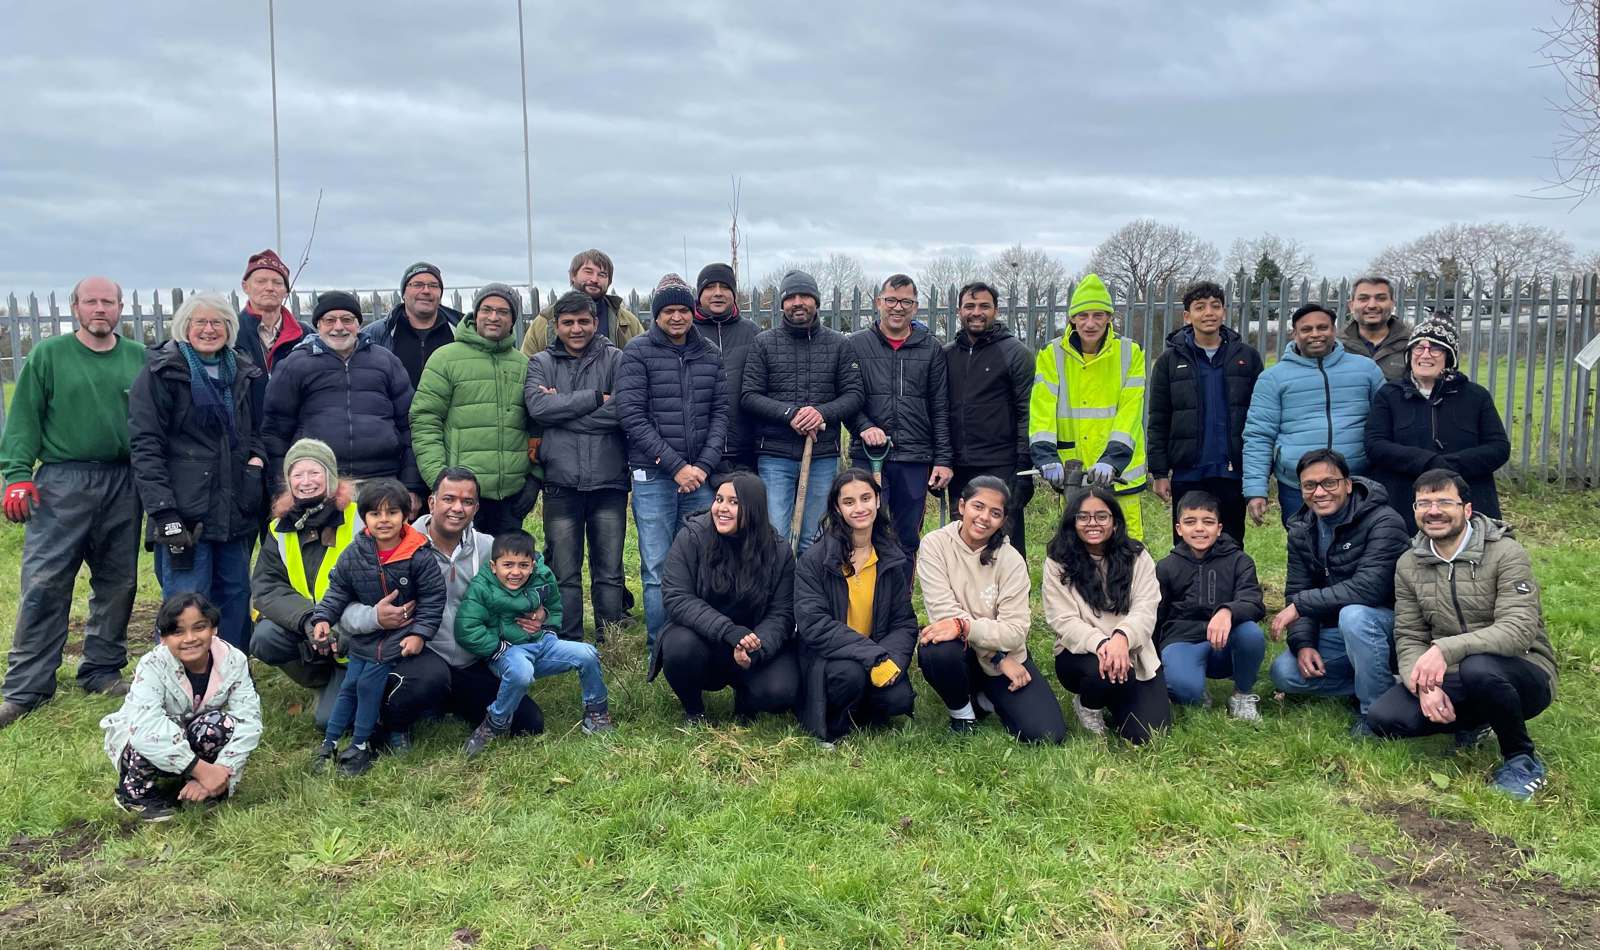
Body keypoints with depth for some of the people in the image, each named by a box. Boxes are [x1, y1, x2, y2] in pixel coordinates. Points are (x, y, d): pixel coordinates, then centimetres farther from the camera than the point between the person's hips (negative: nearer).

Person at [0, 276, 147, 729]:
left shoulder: (139, 359, 8)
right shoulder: (48, 354, 2)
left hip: (124, 485, 3)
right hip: (62, 482, -3)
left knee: (117, 584, 9)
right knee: (43, 585, -5)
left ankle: (102, 671, 22)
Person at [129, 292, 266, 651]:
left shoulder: (242, 373, 15)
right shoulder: (161, 372, -4)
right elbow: (145, 446, -10)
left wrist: (257, 455, 3)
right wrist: (165, 514, -17)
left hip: (236, 510, 6)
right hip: (184, 513, -6)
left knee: (236, 595, 12)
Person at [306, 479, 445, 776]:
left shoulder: (418, 556, -17)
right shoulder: (354, 554, -7)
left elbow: (433, 598, -11)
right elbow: (338, 591, 5)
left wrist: (419, 633, -16)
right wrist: (323, 618, -8)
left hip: (400, 636, -4)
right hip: (362, 634, 4)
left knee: (369, 683, -9)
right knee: (349, 685, 8)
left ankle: (360, 745, 7)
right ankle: (329, 742, 20)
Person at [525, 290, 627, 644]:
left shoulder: (615, 359, 4)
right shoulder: (541, 363, 9)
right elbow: (537, 406, -9)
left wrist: (563, 407, -10)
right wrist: (596, 398, -12)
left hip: (609, 482, -1)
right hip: (561, 483, 1)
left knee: (609, 572, 6)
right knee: (564, 573, 7)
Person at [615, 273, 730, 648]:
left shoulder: (710, 355, 10)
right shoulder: (638, 352, -2)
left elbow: (720, 413, 8)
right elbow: (632, 417, -8)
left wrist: (704, 466, -6)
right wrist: (675, 466, -12)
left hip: (701, 475, 3)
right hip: (653, 476, -3)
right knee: (658, 568, 0)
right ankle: (659, 645, 12)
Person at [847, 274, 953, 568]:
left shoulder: (931, 349, 9)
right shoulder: (856, 345, 6)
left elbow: (940, 410, 8)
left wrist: (943, 459, 1)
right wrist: (864, 426, -14)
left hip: (915, 459, 2)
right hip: (868, 456, -2)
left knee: (908, 542, 8)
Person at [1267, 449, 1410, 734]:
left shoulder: (1384, 523, -20)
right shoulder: (1301, 531, 2)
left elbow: (1368, 587, -31)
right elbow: (1296, 592, 1)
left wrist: (1300, 605, -25)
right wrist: (1303, 643, -15)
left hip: (1385, 623, -6)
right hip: (1335, 631, 6)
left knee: (1354, 615, -38)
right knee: (1285, 674, -13)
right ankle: (1372, 683, 4)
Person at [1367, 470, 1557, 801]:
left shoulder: (1507, 554, -13)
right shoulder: (1408, 565, 3)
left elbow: (1519, 630, -25)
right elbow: (1408, 638, 0)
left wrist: (1446, 649, -38)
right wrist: (1425, 686, -21)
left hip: (1521, 676, -5)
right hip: (1452, 684, 5)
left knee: (1478, 668, -39)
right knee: (1383, 718, -20)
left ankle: (1522, 760, -11)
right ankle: (1471, 723, 11)